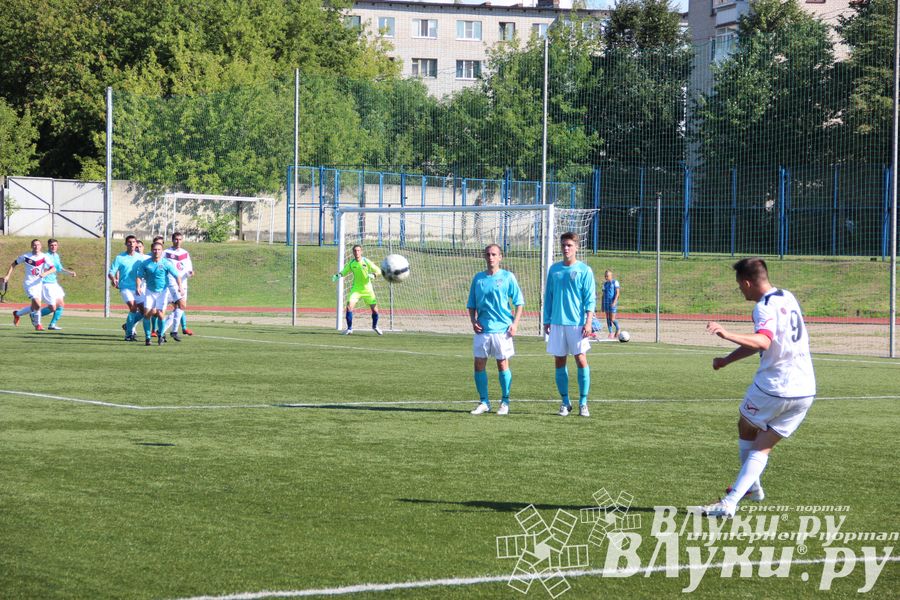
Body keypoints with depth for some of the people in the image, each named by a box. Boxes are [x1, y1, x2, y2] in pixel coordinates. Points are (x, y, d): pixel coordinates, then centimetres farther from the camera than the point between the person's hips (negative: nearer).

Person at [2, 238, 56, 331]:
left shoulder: (44, 257, -2)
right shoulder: (25, 256, -4)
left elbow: (53, 269, -10)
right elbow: (14, 264, 10)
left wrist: (45, 273, -28)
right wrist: (7, 276, 2)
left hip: (39, 284, 4)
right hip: (29, 284, -4)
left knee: (34, 307, 11)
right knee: (37, 305, -19)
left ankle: (17, 314, 36)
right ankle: (37, 324, 3)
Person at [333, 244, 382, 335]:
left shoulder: (366, 261, -11)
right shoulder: (351, 263, -5)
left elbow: (378, 270, -6)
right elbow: (344, 272, 7)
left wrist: (373, 275, -27)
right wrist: (337, 276, -14)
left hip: (367, 289, -1)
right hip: (356, 288, 1)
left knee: (374, 308, 0)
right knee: (349, 306, -17)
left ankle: (375, 326, 29)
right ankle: (349, 328, -2)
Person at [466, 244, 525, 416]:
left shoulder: (507, 277, 0)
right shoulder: (478, 278, 9)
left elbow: (519, 302, 2)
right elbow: (471, 305, 15)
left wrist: (515, 324, -9)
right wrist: (473, 321, -2)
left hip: (502, 329, -3)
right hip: (482, 329, 3)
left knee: (503, 365, 2)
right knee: (479, 365, 0)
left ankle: (505, 402, 13)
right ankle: (484, 402, 11)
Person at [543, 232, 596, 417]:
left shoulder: (584, 270, -1)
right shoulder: (554, 269, 10)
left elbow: (590, 299, -4)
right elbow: (548, 296, 15)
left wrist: (588, 322, -13)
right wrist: (546, 320, 10)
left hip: (577, 323, -4)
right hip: (557, 323, 4)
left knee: (581, 360, -6)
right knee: (559, 362, 4)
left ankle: (583, 402, 0)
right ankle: (565, 402, 12)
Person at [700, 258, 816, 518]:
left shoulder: (765, 307, -16)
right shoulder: (788, 298, 12)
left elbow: (763, 342, -37)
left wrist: (727, 335, -48)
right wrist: (727, 359, 26)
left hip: (773, 387, -6)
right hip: (804, 391, 6)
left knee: (746, 428, 20)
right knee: (763, 447, 11)